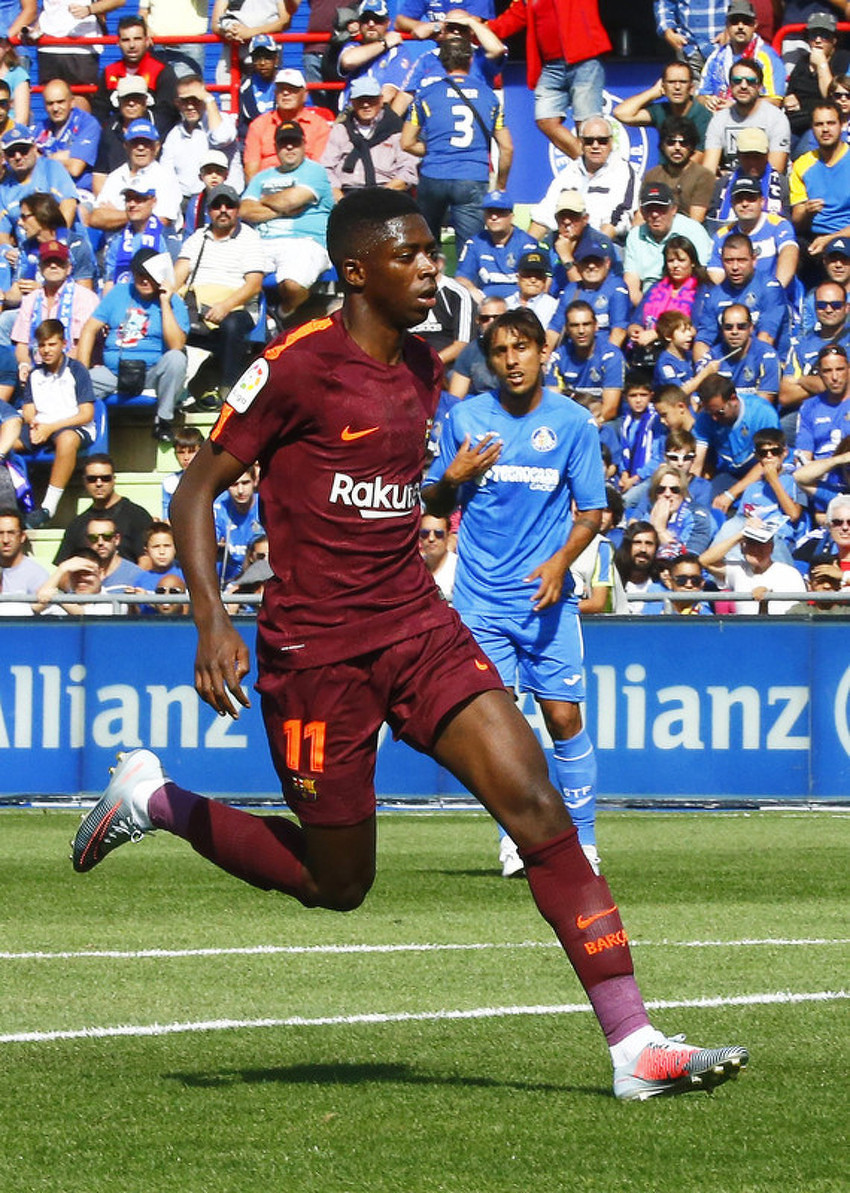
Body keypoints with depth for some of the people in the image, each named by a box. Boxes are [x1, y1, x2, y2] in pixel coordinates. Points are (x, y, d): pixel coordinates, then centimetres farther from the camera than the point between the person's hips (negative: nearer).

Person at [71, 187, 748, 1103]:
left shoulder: (422, 372, 11)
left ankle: (633, 1045, -16)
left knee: (535, 803, -12)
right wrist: (210, 620, -21)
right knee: (336, 883, 4)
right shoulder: (299, 365, -11)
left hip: (416, 626, 6)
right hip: (315, 646, -6)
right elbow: (194, 492, -10)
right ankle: (155, 801, 28)